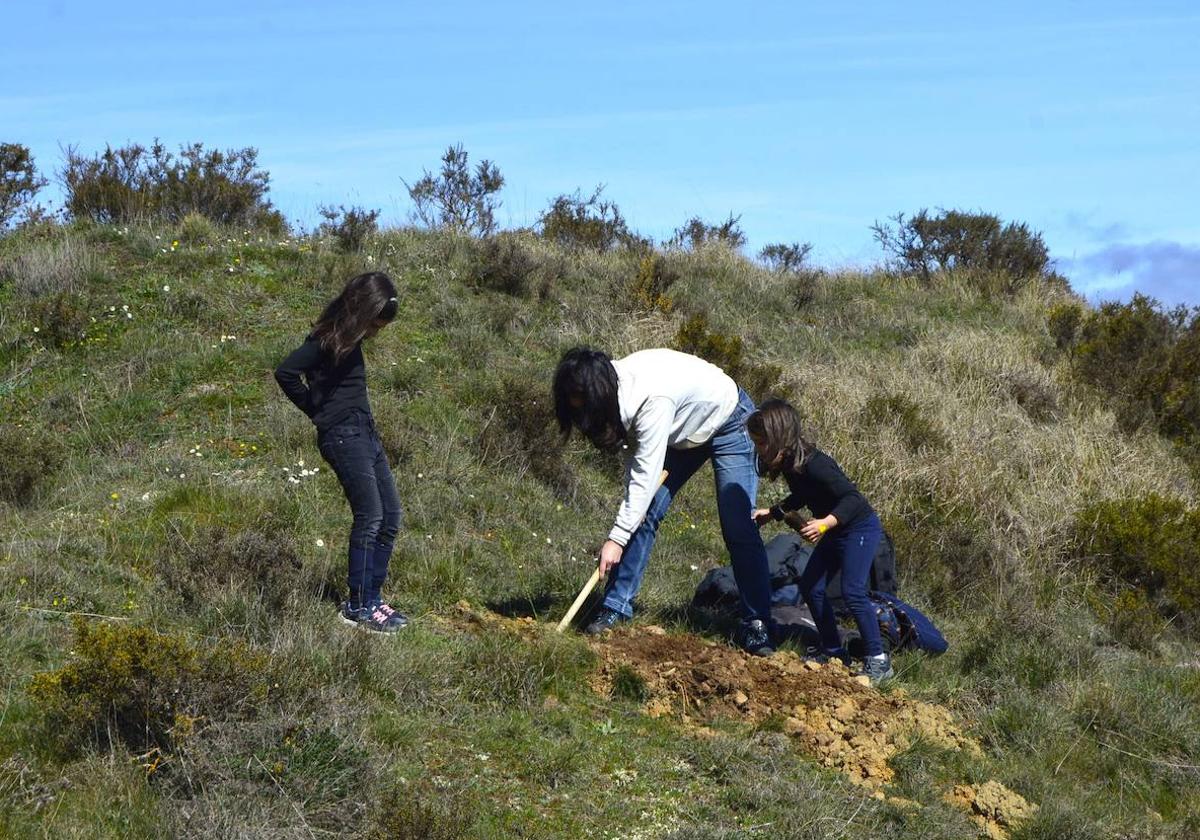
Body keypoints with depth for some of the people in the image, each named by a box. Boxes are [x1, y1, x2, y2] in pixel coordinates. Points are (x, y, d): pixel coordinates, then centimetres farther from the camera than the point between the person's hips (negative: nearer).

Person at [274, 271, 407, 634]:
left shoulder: (351, 339, 16)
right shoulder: (328, 339, -12)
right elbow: (285, 371, -19)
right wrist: (316, 410, -8)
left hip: (366, 434, 10)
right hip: (343, 436, -10)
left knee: (390, 517, 7)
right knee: (370, 516, -12)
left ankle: (373, 597, 14)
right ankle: (359, 606, -7)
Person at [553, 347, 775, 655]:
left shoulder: (653, 399, -40)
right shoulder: (617, 388, -17)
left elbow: (646, 474, -37)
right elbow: (639, 456, -4)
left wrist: (617, 538, -35)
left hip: (728, 422, -7)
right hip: (683, 431, 8)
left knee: (738, 528, -13)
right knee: (643, 514, -3)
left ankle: (757, 625, -8)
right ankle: (617, 606, 3)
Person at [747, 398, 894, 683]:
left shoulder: (814, 464, -31)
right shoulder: (789, 464, -2)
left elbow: (852, 498, -32)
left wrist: (826, 523, -43)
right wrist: (772, 513, 10)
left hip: (860, 528, -10)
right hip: (836, 533, 10)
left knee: (852, 591, -17)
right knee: (810, 586, 7)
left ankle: (878, 660, -9)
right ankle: (834, 651, 18)